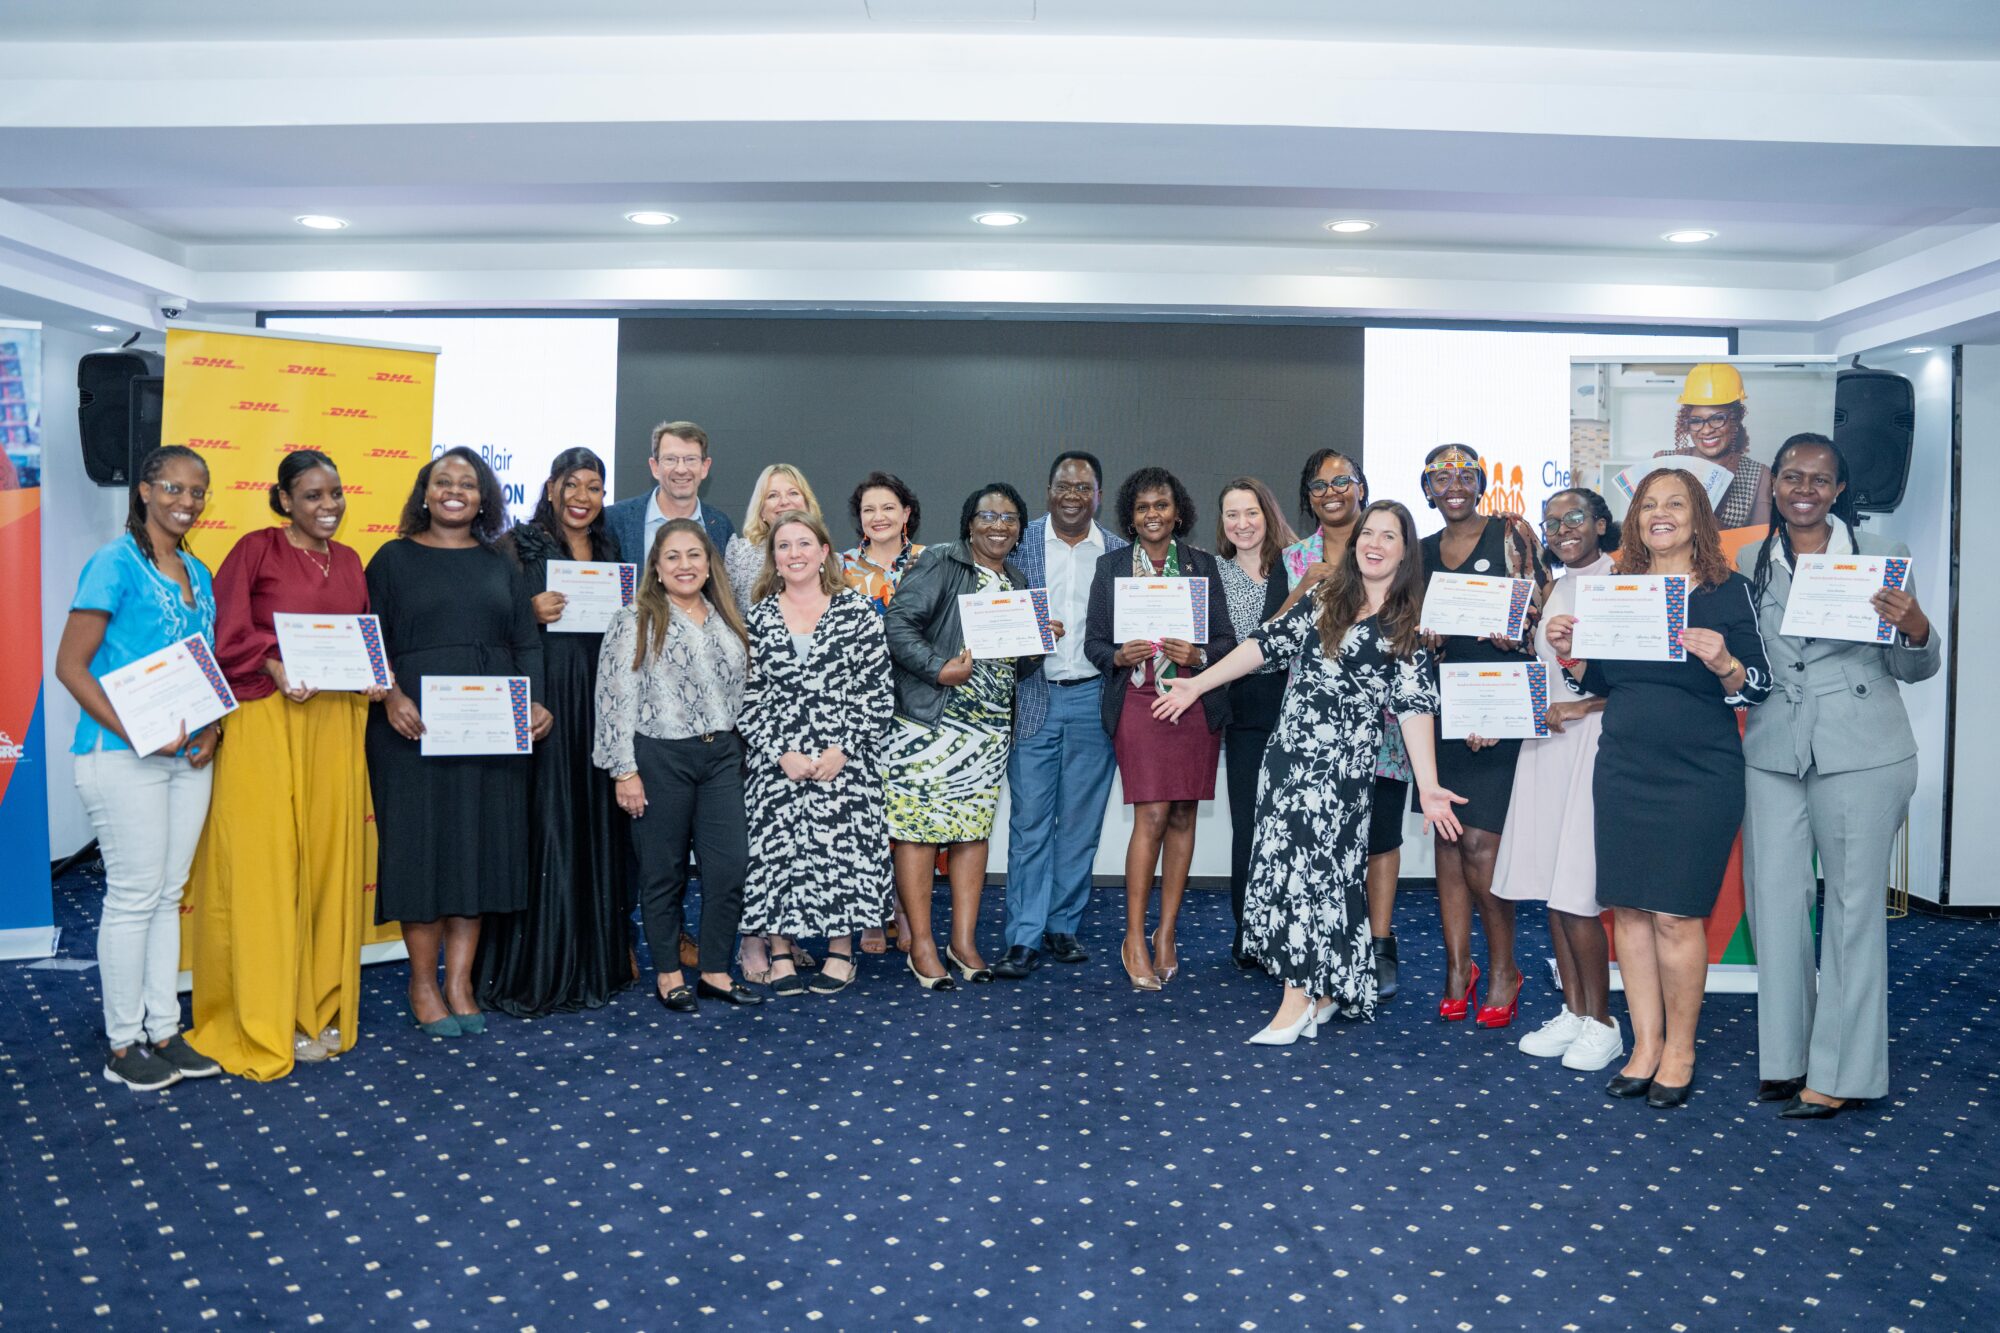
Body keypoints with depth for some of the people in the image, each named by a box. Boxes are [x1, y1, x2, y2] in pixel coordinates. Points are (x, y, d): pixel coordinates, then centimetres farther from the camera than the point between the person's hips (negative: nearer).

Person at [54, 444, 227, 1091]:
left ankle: (163, 1031, 21)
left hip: (190, 757, 7)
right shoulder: (114, 564, -8)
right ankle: (122, 1045, 12)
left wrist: (212, 728, 0)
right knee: (134, 895, -1)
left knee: (169, 893, 11)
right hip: (123, 756, -7)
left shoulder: (198, 574, 13)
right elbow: (70, 666, -12)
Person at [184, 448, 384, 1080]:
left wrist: (374, 677, 0)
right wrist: (276, 668, -23)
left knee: (328, 860, 7)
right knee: (265, 865, -4)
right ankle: (270, 1021, 5)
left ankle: (322, 1007, 18)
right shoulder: (256, 549, -1)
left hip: (334, 724, 5)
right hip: (266, 721, -5)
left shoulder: (348, 561, 15)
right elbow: (227, 633, -8)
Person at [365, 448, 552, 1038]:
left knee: (480, 845, 4)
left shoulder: (500, 565, 13)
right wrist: (391, 694, -18)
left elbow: (527, 644, 9)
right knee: (420, 844, 1)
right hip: (414, 726, -3)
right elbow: (371, 640, -2)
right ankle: (423, 983, 13)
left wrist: (535, 703, -7)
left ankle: (459, 983, 13)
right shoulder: (394, 558, 5)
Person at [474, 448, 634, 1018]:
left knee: (595, 825, 7)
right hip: (538, 700, -4)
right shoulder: (519, 545, 2)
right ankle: (531, 969, 4)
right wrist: (532, 614, -18)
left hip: (598, 702, 5)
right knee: (542, 825, -5)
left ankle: (595, 959, 18)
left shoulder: (611, 552, 16)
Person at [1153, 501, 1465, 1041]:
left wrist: (1429, 787, -10)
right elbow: (1268, 642, 9)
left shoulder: (1407, 626, 2)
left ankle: (1300, 997, 0)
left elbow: (1415, 706, -4)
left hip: (1346, 759, -3)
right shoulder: (1323, 597, 11)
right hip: (1289, 749, 3)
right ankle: (1323, 988, 17)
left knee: (1309, 860, -8)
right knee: (1326, 866, 5)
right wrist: (1198, 684, 5)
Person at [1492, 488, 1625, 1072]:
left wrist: (1578, 707, -16)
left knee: (1575, 892, -8)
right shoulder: (1551, 589, 17)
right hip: (1545, 742, 7)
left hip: (1593, 739, -7)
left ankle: (1601, 1023, 5)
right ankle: (1572, 1011, 18)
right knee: (1549, 885, 7)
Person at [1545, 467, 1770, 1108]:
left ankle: (1679, 1052, 14)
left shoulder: (1728, 591, -2)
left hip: (1698, 776, -4)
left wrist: (1722, 661, -25)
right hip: (1621, 772, 4)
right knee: (1627, 907, 6)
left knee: (1676, 913, -3)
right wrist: (1567, 651, -2)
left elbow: (1756, 689, -5)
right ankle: (1645, 1044, 18)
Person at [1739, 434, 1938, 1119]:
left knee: (1852, 904, 2)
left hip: (1861, 755, -3)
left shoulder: (1881, 555, 2)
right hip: (1772, 754, 3)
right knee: (1773, 898, 4)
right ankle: (1785, 1055, 18)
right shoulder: (1750, 563, 9)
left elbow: (1912, 669, 4)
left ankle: (1839, 1073, 11)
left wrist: (1915, 627, -16)